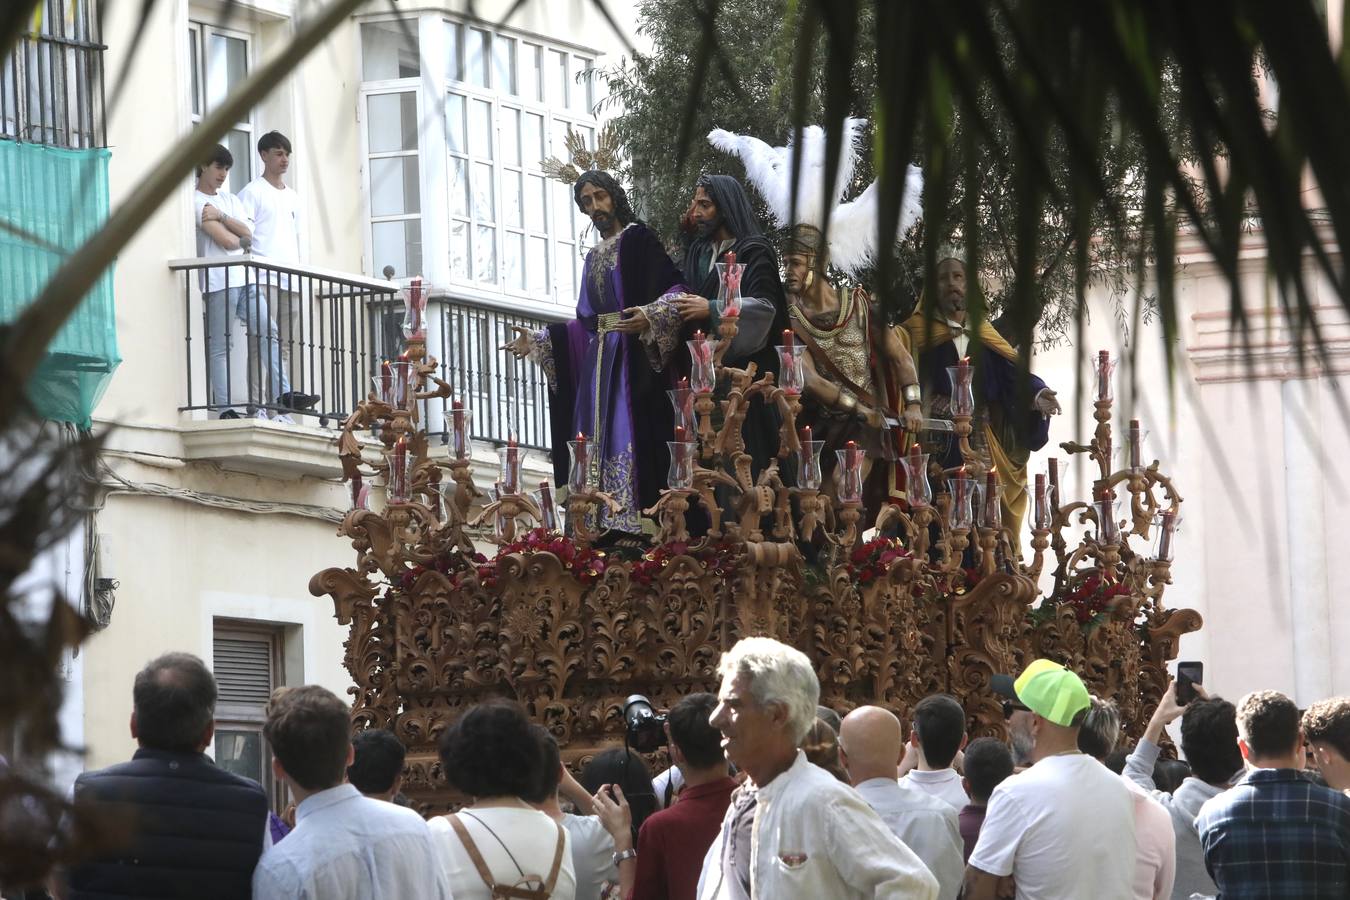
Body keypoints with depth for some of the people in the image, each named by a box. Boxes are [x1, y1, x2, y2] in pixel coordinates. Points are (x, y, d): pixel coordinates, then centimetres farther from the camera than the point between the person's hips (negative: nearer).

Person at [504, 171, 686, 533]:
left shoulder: (638, 239, -1)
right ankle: (607, 527, 1)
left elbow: (675, 291, -12)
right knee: (601, 442, 2)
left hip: (633, 359, -8)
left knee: (631, 438, -15)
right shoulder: (595, 257, 22)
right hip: (599, 360, 8)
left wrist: (649, 316, -30)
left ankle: (639, 526, -18)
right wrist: (538, 341, 20)